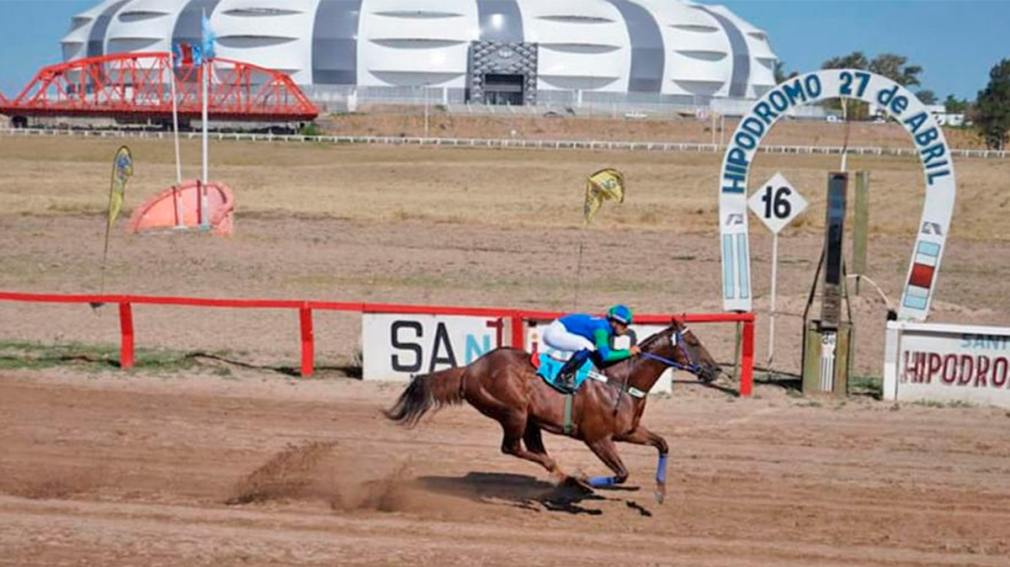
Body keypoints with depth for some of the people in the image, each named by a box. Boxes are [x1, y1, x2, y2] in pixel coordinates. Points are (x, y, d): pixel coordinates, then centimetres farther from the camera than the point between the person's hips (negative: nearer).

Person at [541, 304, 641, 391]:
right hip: (554, 333, -10)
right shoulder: (601, 328, -20)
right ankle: (563, 377, -18)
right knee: (587, 347, -26)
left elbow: (605, 351, 20)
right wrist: (628, 352, -17)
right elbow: (605, 356, -27)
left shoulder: (605, 326, 8)